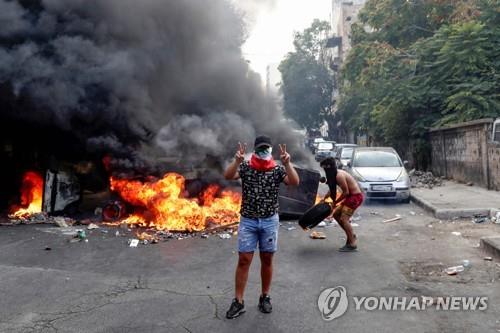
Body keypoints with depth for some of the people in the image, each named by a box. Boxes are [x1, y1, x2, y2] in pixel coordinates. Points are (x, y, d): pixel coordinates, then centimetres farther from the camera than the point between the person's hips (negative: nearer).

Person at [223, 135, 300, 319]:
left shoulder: (277, 169, -2)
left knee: (267, 260, 10)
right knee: (244, 260, 0)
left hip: (269, 221, 1)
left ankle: (265, 297, 26)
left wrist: (287, 163, -31)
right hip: (248, 221, 0)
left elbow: (295, 182, -18)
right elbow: (228, 176, -20)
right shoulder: (245, 167, -3)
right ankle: (238, 302, 9)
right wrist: (237, 161, -37)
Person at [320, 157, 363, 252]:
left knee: (344, 219, -13)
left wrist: (335, 202, -12)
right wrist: (324, 198, 11)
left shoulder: (339, 176, -23)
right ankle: (351, 236, 21)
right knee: (336, 214, 13)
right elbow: (332, 189, 18)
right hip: (351, 196, 10)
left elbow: (346, 192, -21)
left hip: (356, 197, -10)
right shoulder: (335, 174, 7)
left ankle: (352, 244, -6)